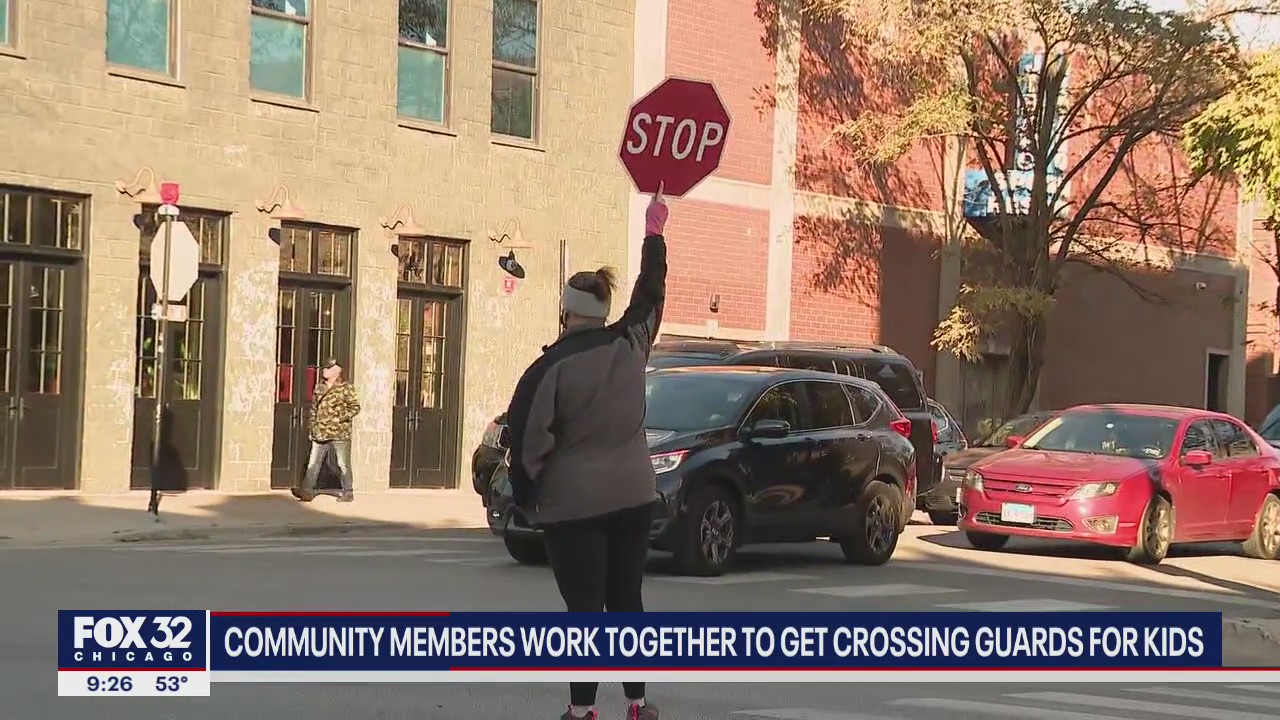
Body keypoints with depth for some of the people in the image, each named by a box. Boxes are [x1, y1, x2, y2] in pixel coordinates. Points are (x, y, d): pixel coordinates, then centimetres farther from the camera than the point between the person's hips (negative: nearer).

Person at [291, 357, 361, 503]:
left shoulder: (346, 388, -5)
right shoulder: (320, 389, 14)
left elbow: (355, 407, -6)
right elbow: (314, 409, 21)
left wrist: (340, 418, -15)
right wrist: (312, 428, 15)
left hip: (339, 434, -6)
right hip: (319, 434, 6)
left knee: (343, 464, 2)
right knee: (313, 463, -1)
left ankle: (347, 493, 12)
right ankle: (307, 491, -3)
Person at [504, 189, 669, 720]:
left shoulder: (551, 367, -12)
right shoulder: (630, 343, 0)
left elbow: (528, 437, -10)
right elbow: (650, 292, 17)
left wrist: (525, 495, 4)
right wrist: (654, 233, 29)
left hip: (573, 505, -5)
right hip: (633, 495, 5)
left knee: (585, 607, -3)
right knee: (627, 601, 12)